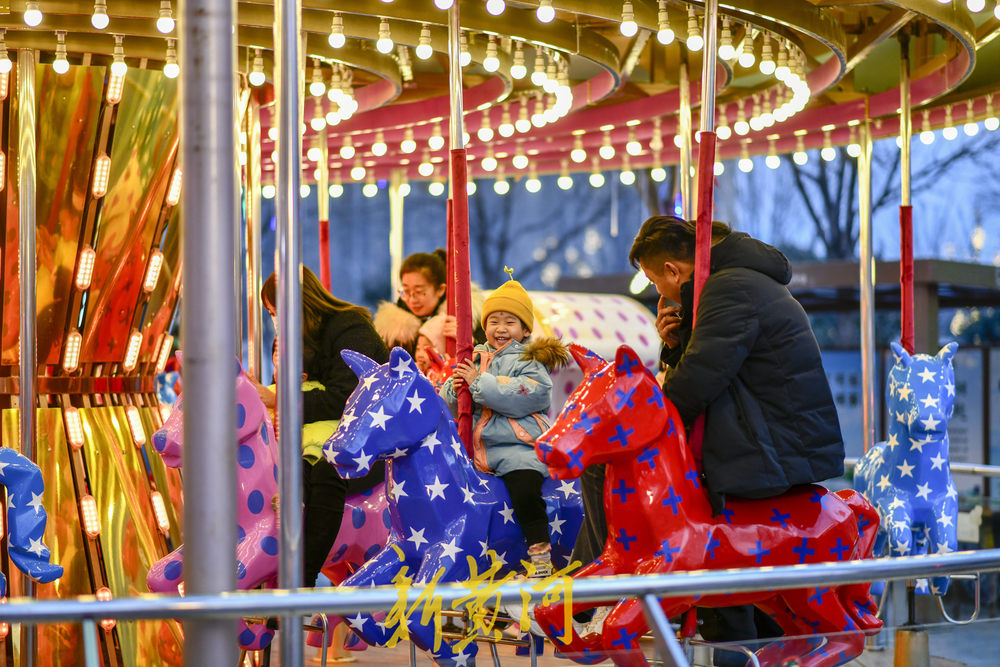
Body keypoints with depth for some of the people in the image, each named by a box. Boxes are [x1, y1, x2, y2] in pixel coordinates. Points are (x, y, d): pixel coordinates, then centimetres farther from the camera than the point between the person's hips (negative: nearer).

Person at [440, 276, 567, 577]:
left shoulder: (530, 360, 2)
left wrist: (479, 383, -16)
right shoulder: (475, 358, 17)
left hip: (518, 446, -6)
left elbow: (530, 394, -19)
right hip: (477, 445, 6)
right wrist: (454, 390, -9)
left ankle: (540, 556, -17)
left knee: (525, 490, -27)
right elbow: (449, 404, 17)